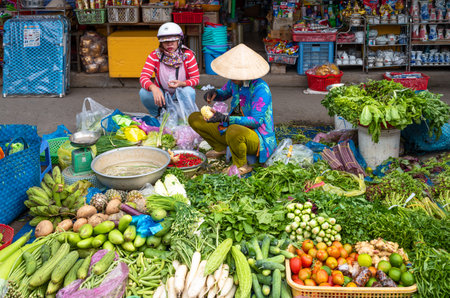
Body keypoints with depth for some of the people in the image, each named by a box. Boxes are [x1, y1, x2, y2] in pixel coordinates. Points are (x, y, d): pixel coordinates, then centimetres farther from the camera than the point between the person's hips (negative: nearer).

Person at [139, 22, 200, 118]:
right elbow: (143, 77, -21)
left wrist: (182, 83, -33)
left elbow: (196, 79, -10)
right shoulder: (155, 55, -11)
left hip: (180, 96, -1)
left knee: (189, 92, -34)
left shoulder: (188, 55, -11)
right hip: (161, 95, 1)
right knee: (143, 92, -27)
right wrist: (154, 88, -45)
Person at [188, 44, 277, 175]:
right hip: (234, 126, 8)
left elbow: (257, 120, -28)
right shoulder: (235, 81, -2)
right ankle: (221, 148, 15)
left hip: (257, 138, -7)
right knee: (194, 118, 3)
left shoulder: (260, 88, -25)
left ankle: (241, 165, -14)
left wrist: (225, 118, -36)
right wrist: (214, 93, -7)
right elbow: (224, 94, 19)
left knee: (234, 131, -44)